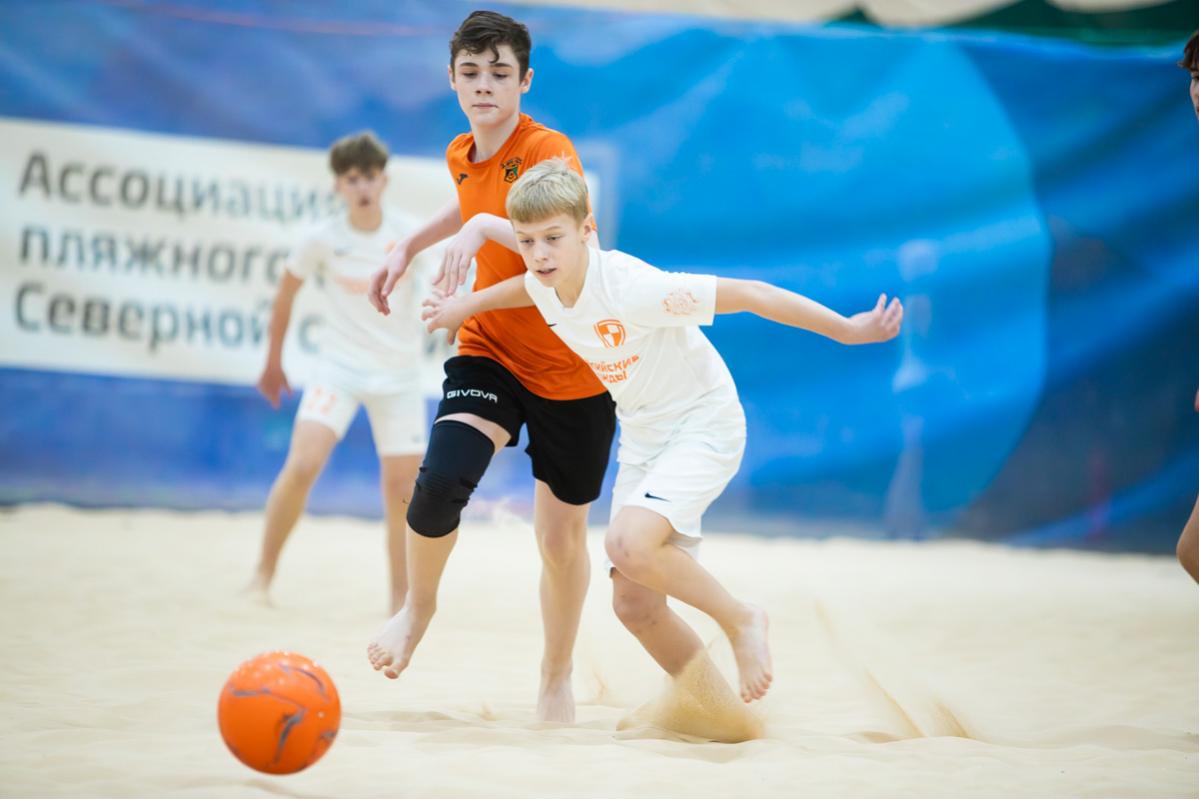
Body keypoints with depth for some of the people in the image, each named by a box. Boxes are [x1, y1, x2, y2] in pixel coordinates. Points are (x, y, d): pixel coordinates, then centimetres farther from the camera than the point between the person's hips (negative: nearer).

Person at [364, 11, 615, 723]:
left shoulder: (547, 149, -19)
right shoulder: (462, 156, 3)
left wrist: (483, 226, -54)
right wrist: (408, 247, 25)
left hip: (573, 371, -4)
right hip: (490, 350, 4)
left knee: (562, 537, 6)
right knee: (439, 481, -24)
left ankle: (558, 679, 31)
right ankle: (419, 606, 6)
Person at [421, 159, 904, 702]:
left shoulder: (633, 287, -29)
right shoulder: (546, 286, -7)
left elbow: (750, 295, -26)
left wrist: (849, 331, -24)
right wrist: (467, 306, 25)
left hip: (703, 424, -8)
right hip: (642, 439, 8)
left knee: (628, 543, -32)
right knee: (634, 604, 2)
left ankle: (740, 620, -8)